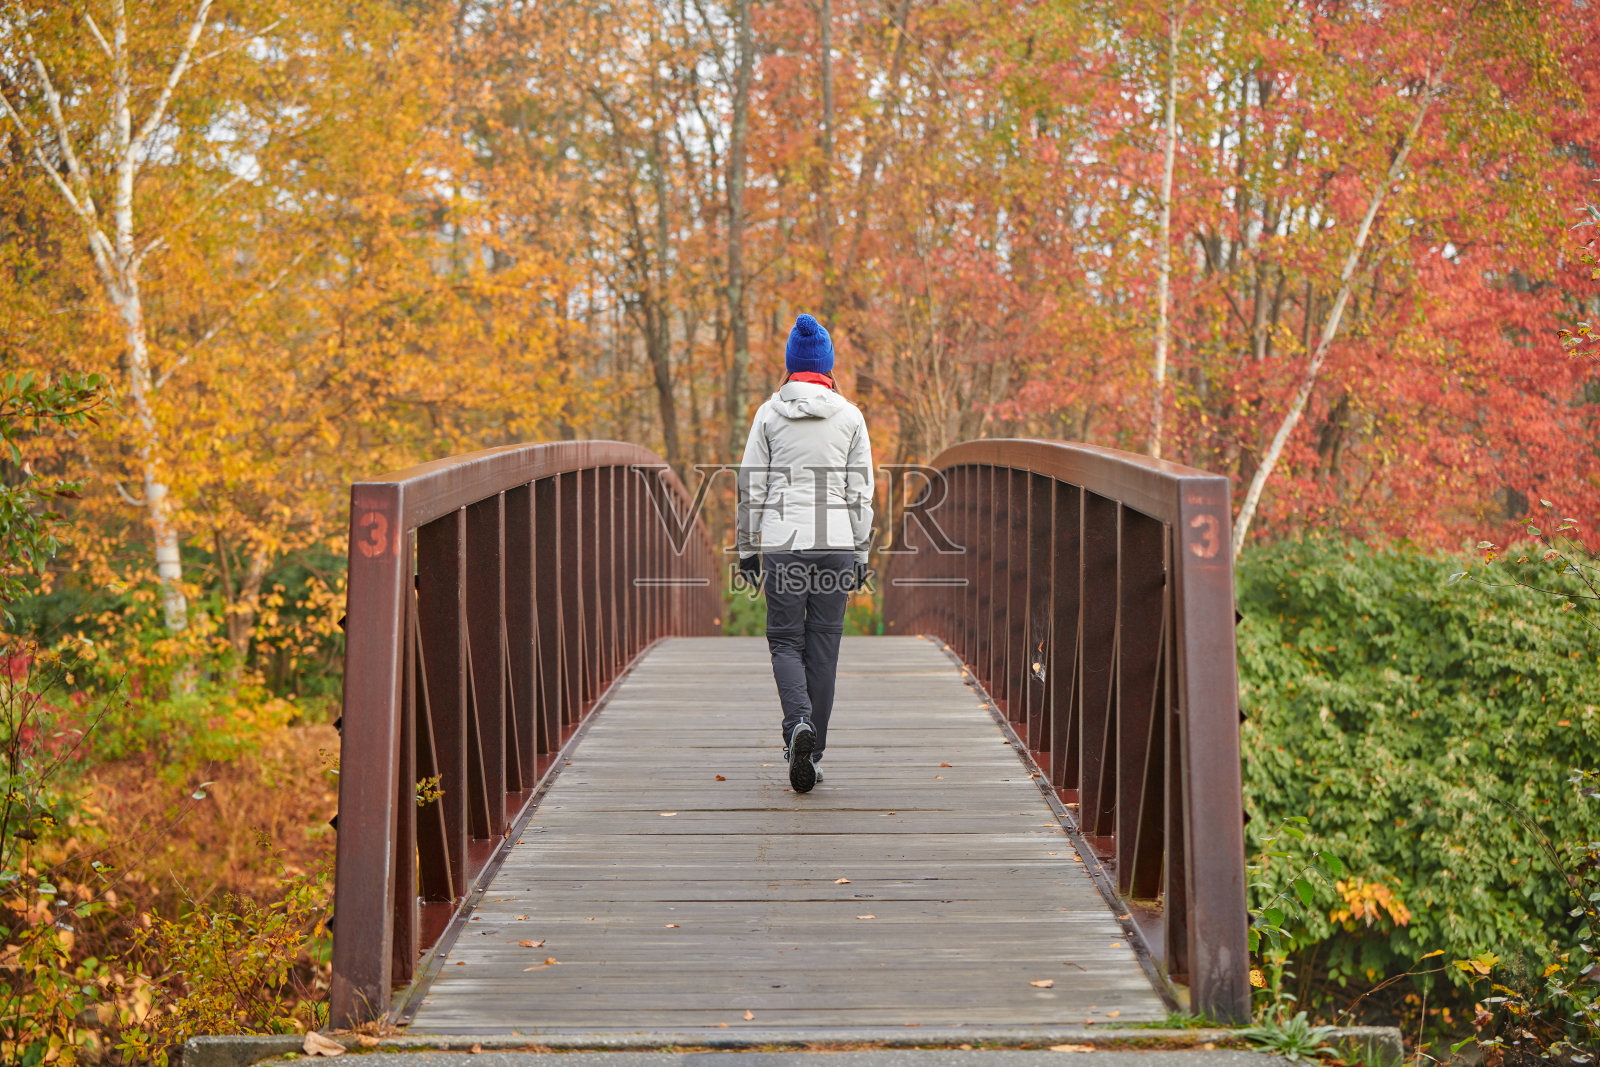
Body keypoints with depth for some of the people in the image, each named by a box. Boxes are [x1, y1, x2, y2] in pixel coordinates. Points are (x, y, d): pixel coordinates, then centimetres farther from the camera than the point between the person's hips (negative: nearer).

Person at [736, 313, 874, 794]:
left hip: (782, 542, -1)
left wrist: (748, 547, 9)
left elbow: (751, 485, 1)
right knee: (824, 643, 8)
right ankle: (812, 751, 9)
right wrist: (860, 553, 10)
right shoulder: (849, 416, 3)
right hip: (836, 541, 1)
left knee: (785, 640, 7)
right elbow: (861, 491, 3)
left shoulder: (768, 413, 1)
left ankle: (799, 723, -19)